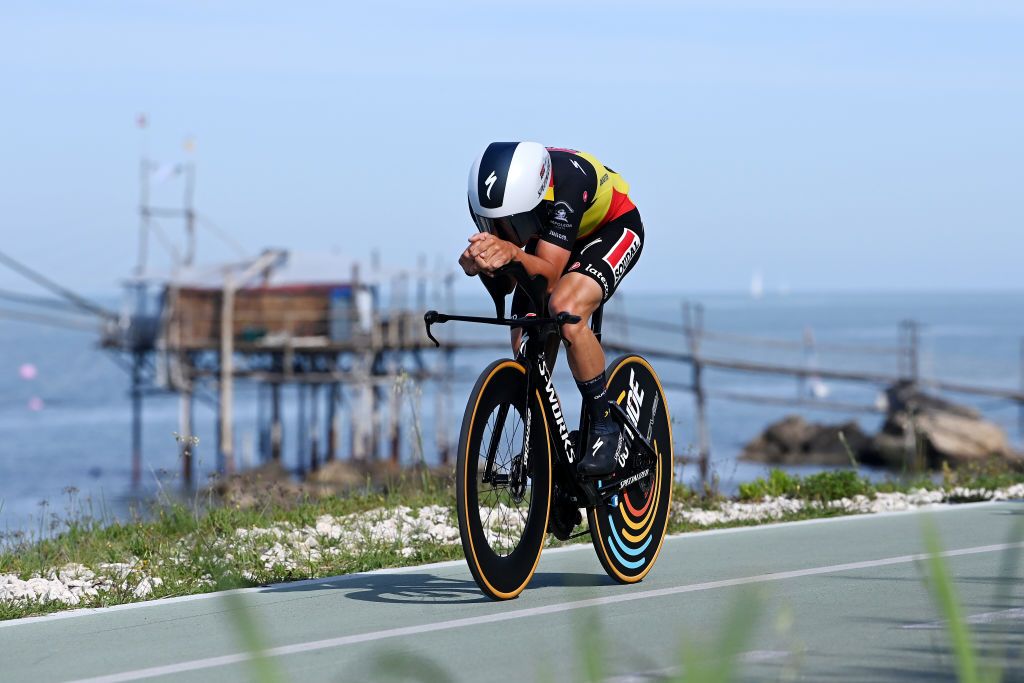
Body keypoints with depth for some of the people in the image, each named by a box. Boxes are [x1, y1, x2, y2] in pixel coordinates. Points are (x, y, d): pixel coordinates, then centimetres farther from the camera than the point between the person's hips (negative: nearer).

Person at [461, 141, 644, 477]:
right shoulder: (491, 194, -27)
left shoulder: (565, 183, -41)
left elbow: (549, 275, -40)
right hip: (552, 236, 6)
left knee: (565, 310, -32)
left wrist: (512, 253, -59)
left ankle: (606, 430, -19)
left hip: (613, 228, -6)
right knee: (525, 344, -9)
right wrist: (478, 261, -45)